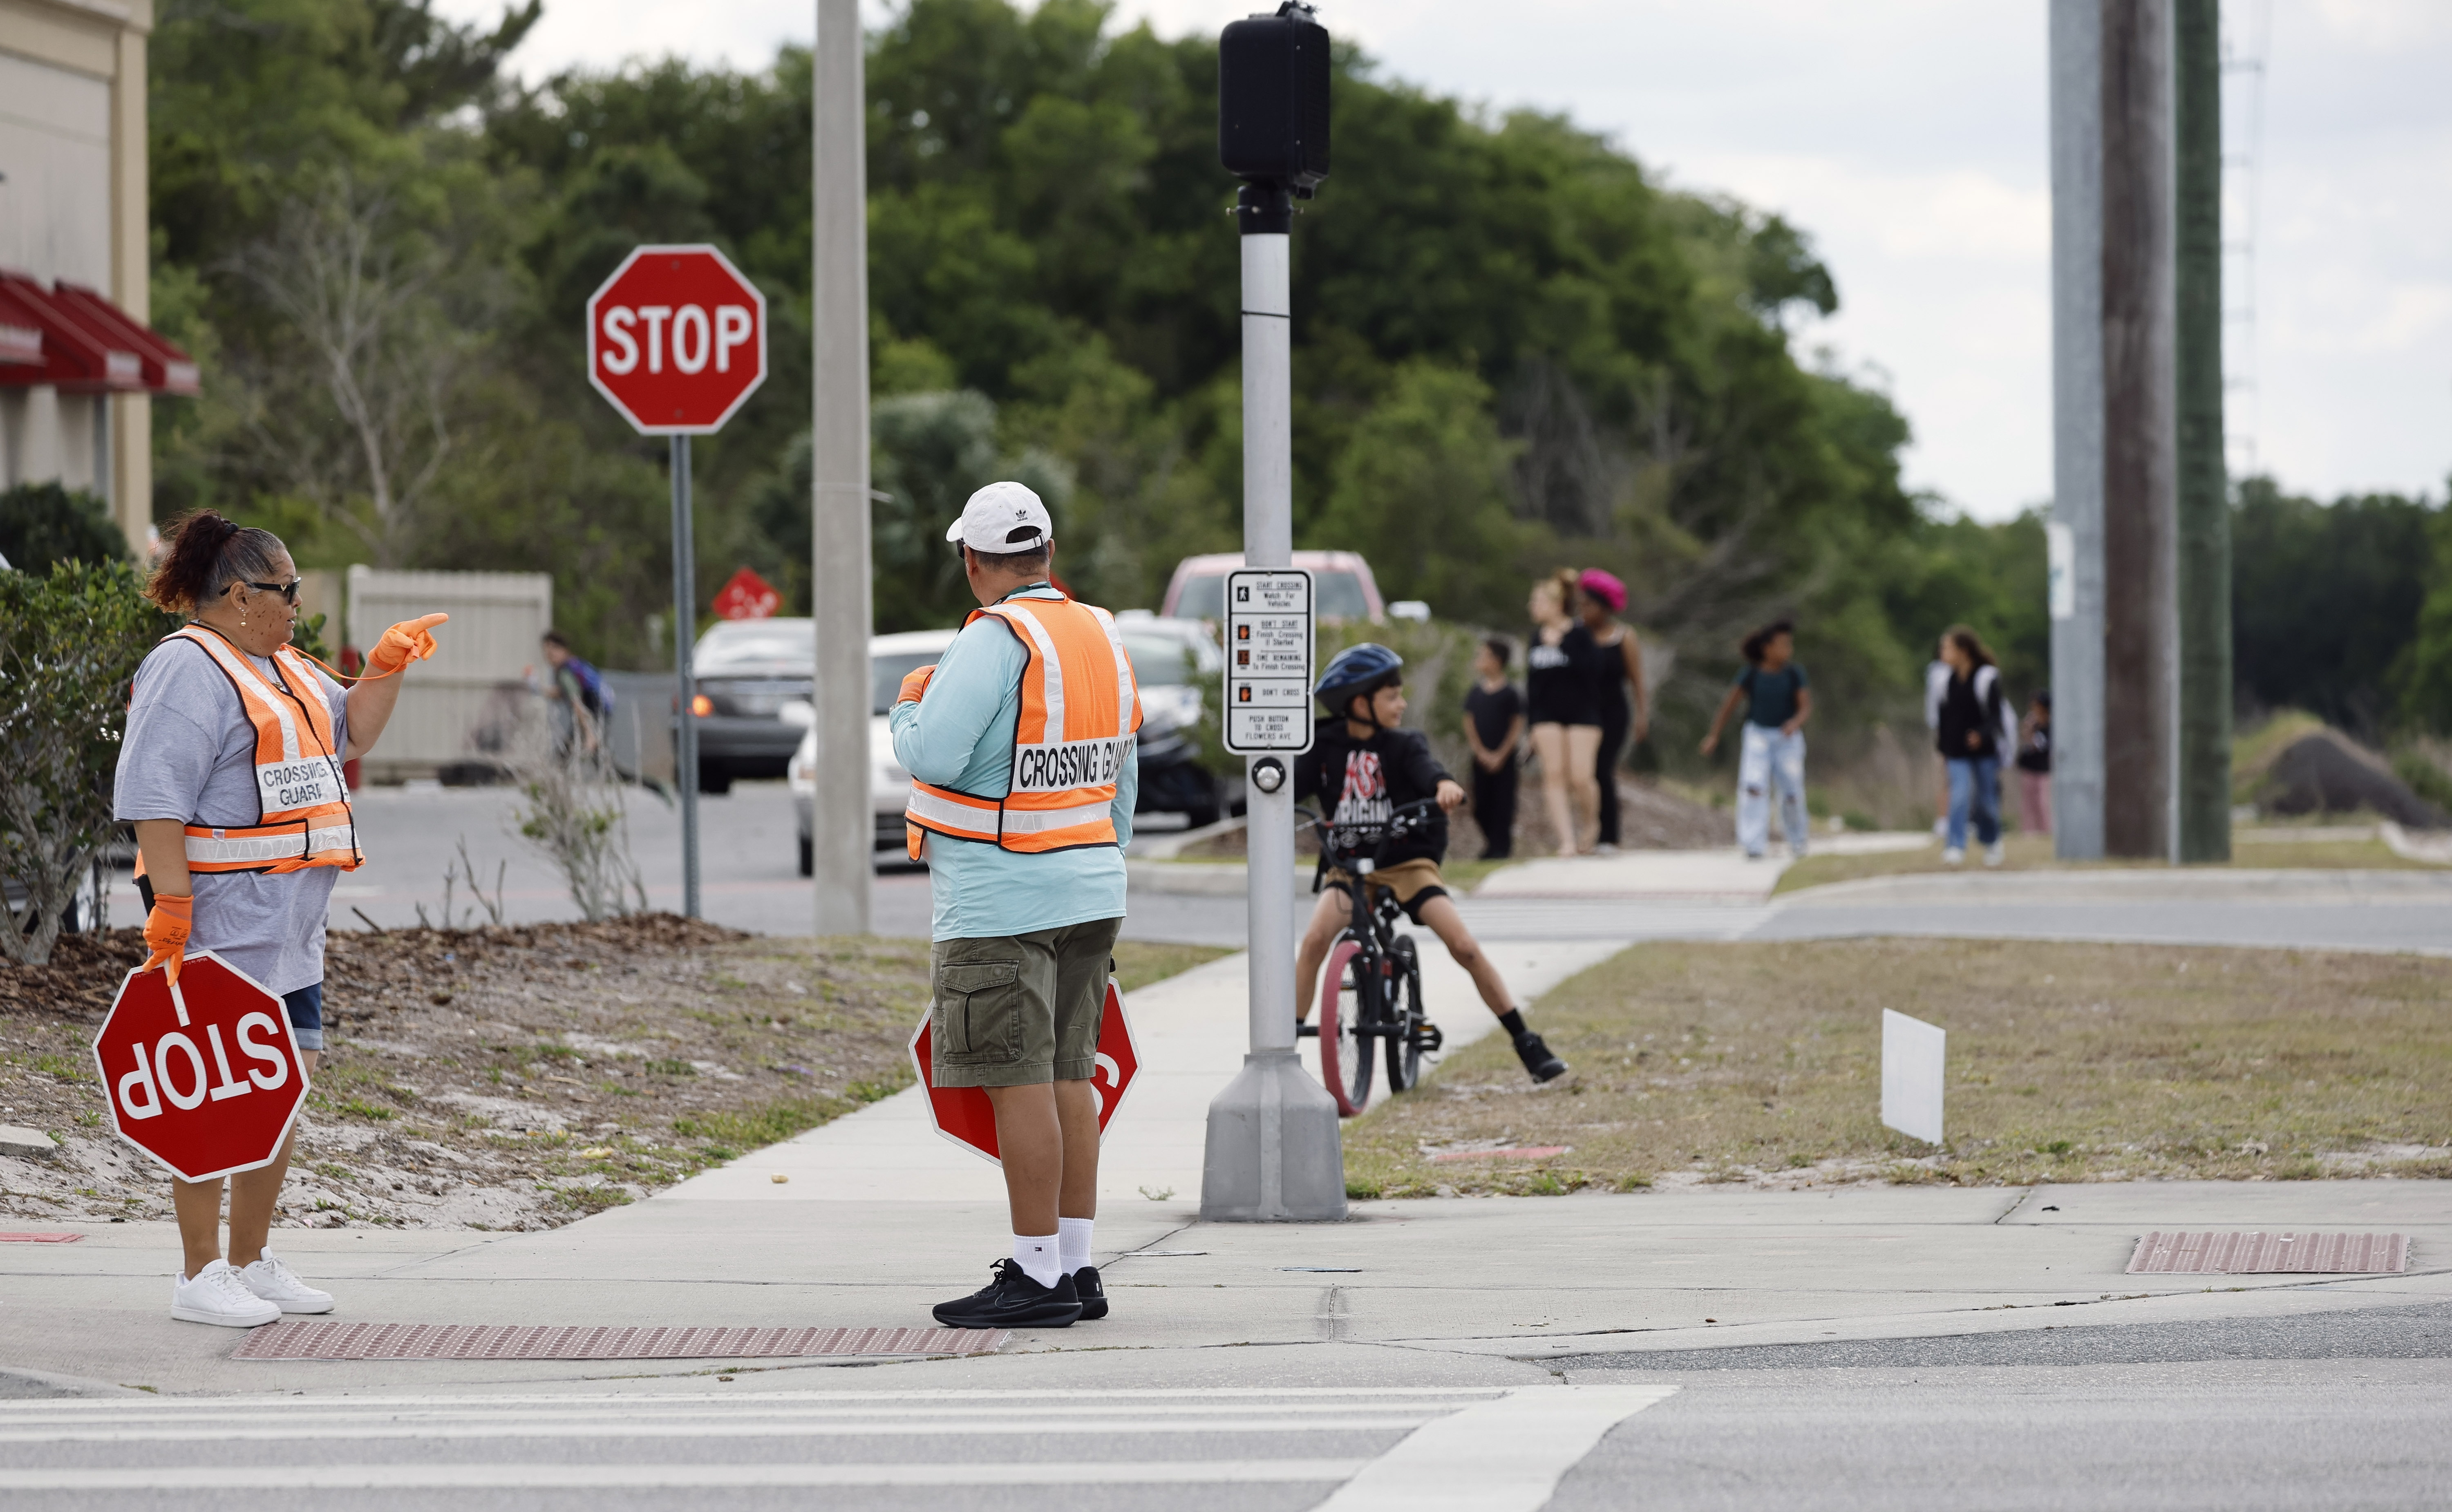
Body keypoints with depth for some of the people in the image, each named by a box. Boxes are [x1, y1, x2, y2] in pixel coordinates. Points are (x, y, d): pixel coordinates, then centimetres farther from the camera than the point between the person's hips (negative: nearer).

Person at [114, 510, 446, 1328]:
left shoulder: (281, 667, 19)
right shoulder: (189, 669, -11)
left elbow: (350, 733, 31)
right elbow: (155, 797, -18)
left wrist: (387, 666, 14)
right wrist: (169, 907, -24)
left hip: (290, 921, 10)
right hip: (222, 915, -10)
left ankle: (251, 1262, 19)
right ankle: (200, 1276, -5)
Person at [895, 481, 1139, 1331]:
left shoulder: (996, 640, -16)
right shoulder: (1101, 638, 10)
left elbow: (932, 757, -22)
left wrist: (909, 707, 0)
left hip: (1002, 900, -8)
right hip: (1086, 893, 8)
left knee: (1019, 1084, -6)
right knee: (1068, 1077, 11)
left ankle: (1037, 1277, -6)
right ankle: (1076, 1268, 14)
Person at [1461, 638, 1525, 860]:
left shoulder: (1511, 693, -5)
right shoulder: (1475, 694, 7)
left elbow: (1517, 727, -5)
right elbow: (1470, 725, 8)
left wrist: (1501, 756, -10)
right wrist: (1482, 753, -4)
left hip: (1505, 758, -4)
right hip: (1481, 757, 4)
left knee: (1503, 802, -5)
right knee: (1481, 804, 3)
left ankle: (1502, 846, 0)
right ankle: (1491, 844, 16)